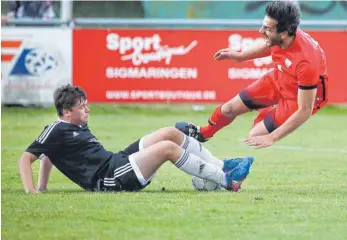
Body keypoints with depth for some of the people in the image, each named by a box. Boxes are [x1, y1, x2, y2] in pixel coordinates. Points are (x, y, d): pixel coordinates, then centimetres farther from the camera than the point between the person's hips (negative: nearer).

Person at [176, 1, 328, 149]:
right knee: (230, 108, 17)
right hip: (278, 80, 7)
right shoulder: (279, 39, -25)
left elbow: (304, 111, -34)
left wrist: (272, 138, -32)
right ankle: (203, 133, 47)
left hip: (301, 96, -7)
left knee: (255, 137, -8)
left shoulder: (306, 62, -44)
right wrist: (239, 56, 14)